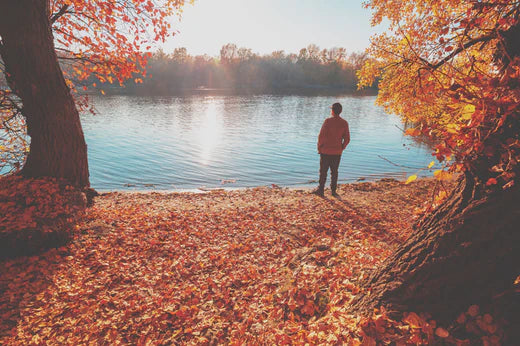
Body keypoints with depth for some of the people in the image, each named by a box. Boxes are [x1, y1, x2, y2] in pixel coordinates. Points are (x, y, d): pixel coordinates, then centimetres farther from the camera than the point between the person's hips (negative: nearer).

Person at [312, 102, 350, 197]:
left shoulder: (328, 121, -11)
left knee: (323, 171, 5)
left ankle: (321, 190, 10)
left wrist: (319, 147, -2)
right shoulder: (344, 123, 2)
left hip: (326, 151, -4)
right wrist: (341, 148, 15)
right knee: (334, 172, 12)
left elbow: (321, 136, -13)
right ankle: (333, 191, 16)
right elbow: (347, 139, 3)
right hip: (337, 152, 4)